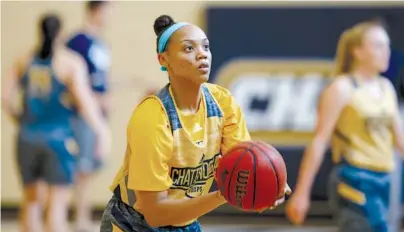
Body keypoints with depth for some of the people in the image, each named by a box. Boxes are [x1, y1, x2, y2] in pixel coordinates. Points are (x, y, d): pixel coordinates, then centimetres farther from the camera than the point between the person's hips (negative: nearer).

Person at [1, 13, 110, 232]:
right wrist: (101, 131, -9)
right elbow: (83, 100, -17)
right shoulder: (71, 62, -8)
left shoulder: (24, 61, 5)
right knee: (57, 201, -3)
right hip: (58, 138, -4)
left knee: (32, 198, 16)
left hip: (28, 138, 4)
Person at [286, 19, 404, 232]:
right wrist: (302, 193, -14)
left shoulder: (386, 88, 14)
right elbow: (319, 142, -11)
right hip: (353, 181, -8)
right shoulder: (342, 89, -8)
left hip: (382, 182, 8)